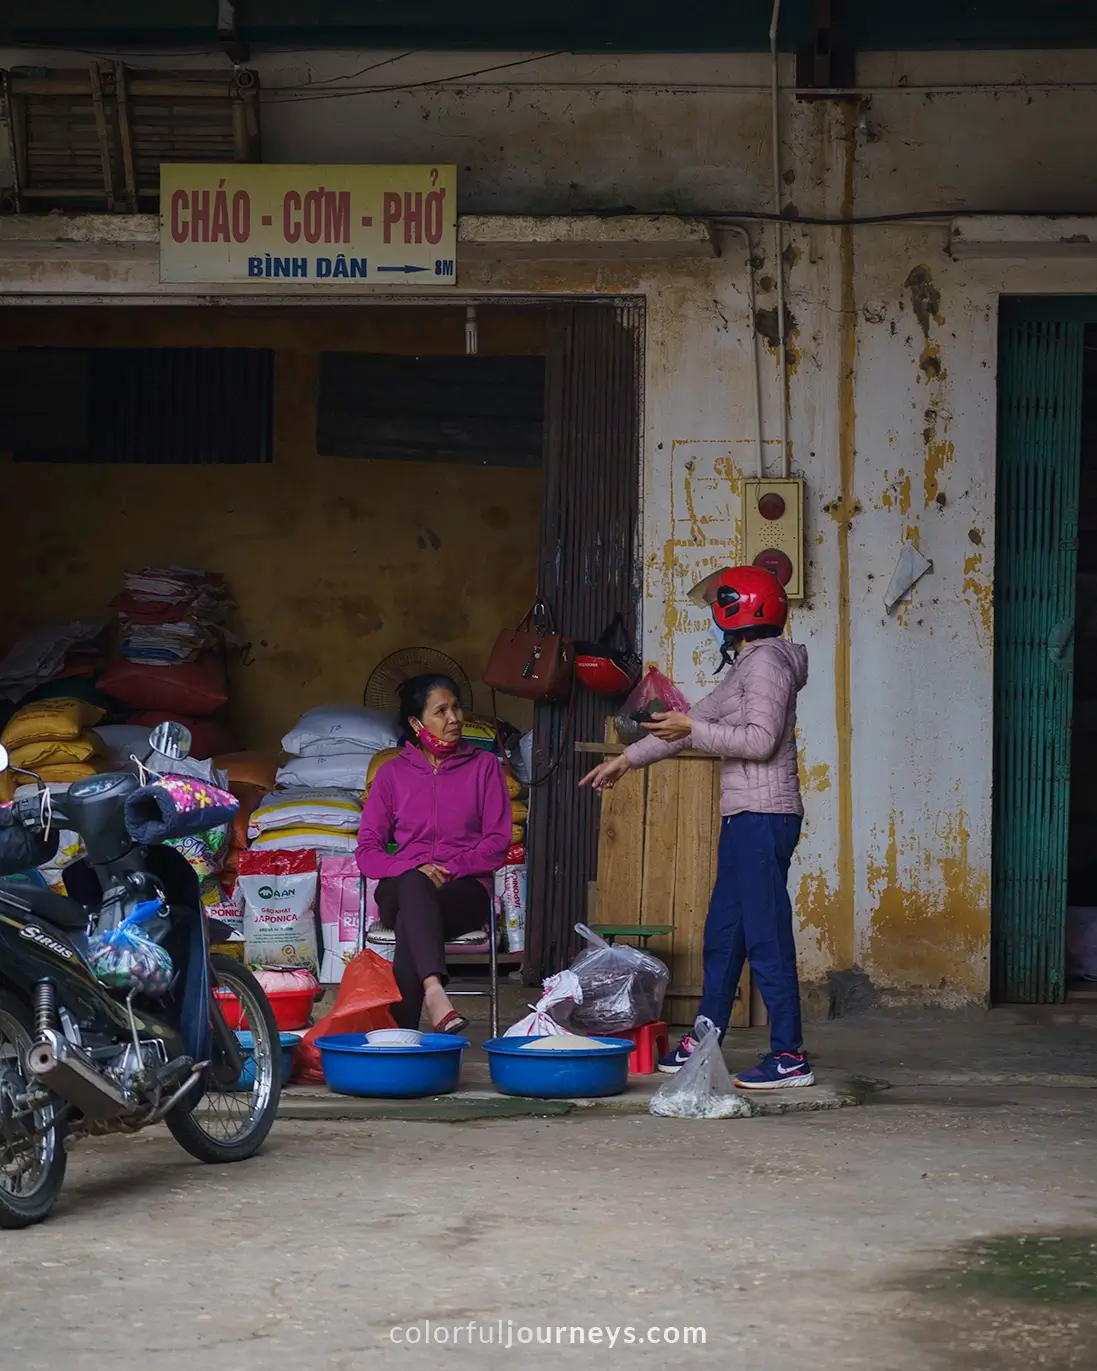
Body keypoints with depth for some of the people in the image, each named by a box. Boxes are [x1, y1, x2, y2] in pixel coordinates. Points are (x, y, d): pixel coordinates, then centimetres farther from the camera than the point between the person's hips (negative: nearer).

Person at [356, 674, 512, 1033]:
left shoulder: (484, 766, 11)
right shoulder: (392, 774, 13)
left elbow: (498, 842, 4)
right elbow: (367, 851, 6)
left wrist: (450, 869, -13)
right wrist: (416, 869, -14)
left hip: (465, 889, 0)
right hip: (401, 889, 0)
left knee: (410, 921, -36)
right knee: (412, 884, -39)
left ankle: (402, 1031, -47)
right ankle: (434, 991, -60)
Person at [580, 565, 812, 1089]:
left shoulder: (766, 662, -10)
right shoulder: (747, 666, 21)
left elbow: (761, 740, -21)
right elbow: (695, 721, 27)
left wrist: (693, 729, -14)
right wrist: (627, 759, 30)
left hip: (763, 815, -10)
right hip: (744, 816, 10)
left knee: (766, 934, -10)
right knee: (723, 932, 13)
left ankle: (790, 1056, -9)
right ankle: (704, 1040, 19)